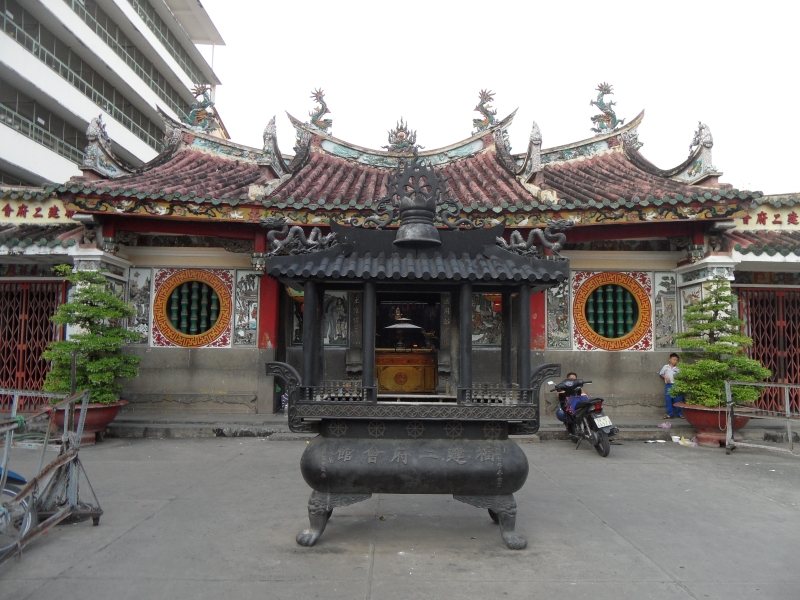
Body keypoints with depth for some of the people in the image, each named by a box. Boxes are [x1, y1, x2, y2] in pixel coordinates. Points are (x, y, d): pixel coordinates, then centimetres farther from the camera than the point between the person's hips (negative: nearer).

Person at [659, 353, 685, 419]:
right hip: (668, 385, 0)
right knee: (668, 400, 0)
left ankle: (680, 413, 8)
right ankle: (670, 414, 7)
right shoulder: (666, 367, 5)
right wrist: (665, 377, -6)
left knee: (678, 400, 0)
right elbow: (661, 374, 11)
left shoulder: (677, 369, 6)